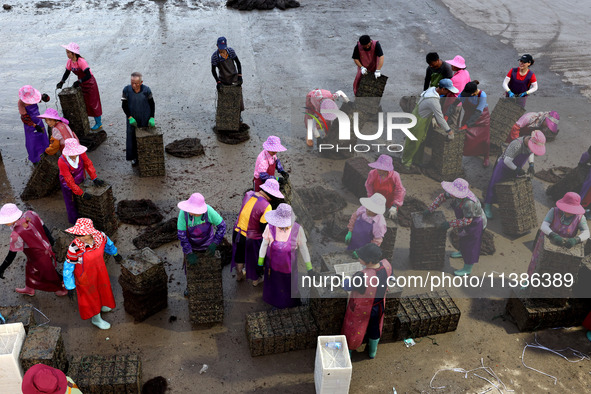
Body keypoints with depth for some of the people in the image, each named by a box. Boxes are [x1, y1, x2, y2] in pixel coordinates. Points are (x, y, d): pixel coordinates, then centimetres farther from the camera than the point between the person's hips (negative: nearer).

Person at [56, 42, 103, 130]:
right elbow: (67, 73, 5)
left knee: (93, 103, 1)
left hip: (90, 83, -7)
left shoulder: (81, 61, -27)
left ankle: (98, 123, 14)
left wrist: (79, 81, -37)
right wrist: (62, 82, -9)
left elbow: (88, 75, -31)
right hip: (81, 84, 7)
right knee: (83, 103, 12)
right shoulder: (70, 61, -5)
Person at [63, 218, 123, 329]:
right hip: (85, 276, -4)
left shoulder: (100, 236, -26)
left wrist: (115, 253, 18)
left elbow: (108, 243, -1)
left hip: (99, 269, 4)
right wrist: (69, 285, -13)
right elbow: (68, 266, -23)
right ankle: (95, 318, 48)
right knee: (89, 294, 21)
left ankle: (100, 305, 64)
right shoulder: (75, 248, -38)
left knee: (101, 287, 30)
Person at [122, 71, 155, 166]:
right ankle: (134, 158, 27)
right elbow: (124, 105, -6)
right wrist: (130, 118, -16)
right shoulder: (127, 90, -14)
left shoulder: (146, 90, -15)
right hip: (133, 119, 0)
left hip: (145, 119, 0)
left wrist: (152, 118, -10)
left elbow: (152, 104, -3)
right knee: (133, 138, 8)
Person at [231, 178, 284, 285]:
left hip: (237, 231, 6)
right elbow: (265, 228, -22)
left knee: (239, 255, 30)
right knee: (254, 259, 23)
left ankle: (239, 275, 55)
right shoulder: (266, 206, -29)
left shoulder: (248, 194, -9)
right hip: (252, 238, -6)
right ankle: (255, 279, 47)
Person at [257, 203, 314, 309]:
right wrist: (260, 264, -1)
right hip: (273, 266, 1)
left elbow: (303, 248, -11)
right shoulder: (271, 226, -24)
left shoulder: (297, 229, -26)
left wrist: (309, 268, -5)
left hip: (289, 267, -1)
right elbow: (264, 244, -8)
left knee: (290, 287, 18)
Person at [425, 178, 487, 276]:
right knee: (463, 238, 31)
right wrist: (430, 209, -5)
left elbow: (467, 220, -35)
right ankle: (462, 252, 61)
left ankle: (467, 269, 19)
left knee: (471, 245, 4)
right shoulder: (454, 194, -21)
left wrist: (450, 224, -30)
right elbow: (442, 197, -5)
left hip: (475, 223, -8)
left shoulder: (468, 203, -44)